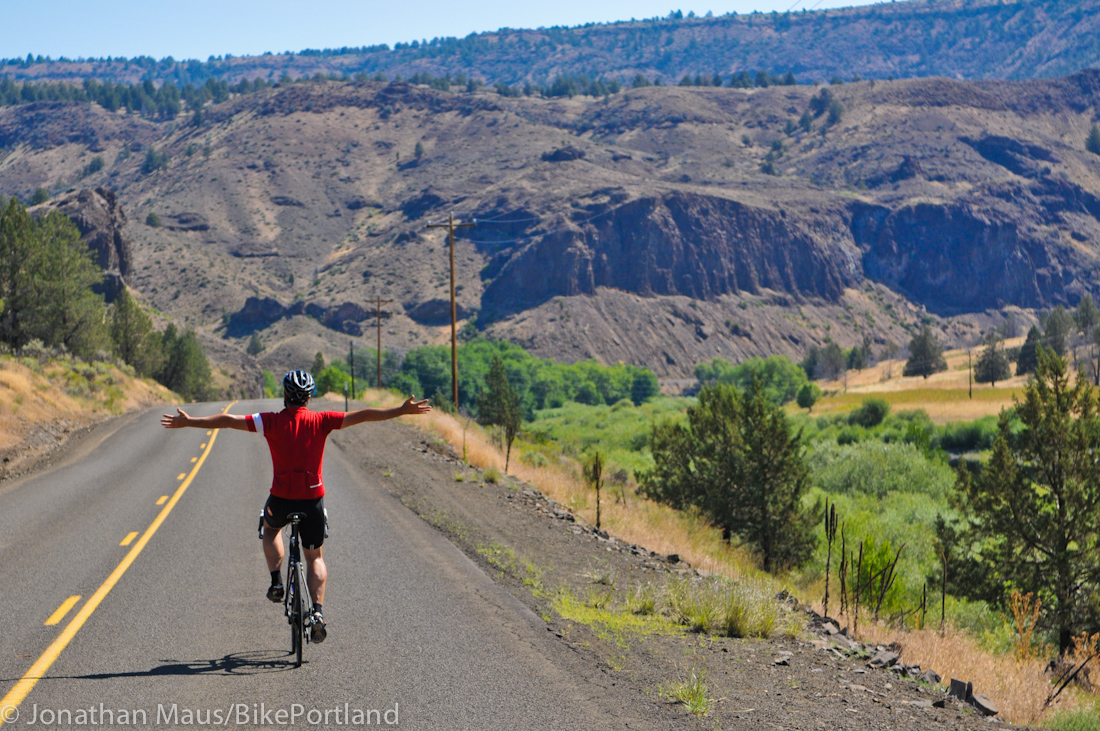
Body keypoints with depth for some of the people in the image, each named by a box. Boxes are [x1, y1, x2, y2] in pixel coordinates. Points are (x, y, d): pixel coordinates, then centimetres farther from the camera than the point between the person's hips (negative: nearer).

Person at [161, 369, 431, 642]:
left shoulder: (272, 421, -5)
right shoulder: (321, 421, -4)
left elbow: (229, 420, -6)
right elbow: (361, 416, -4)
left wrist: (189, 422, 0)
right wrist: (402, 411, 0)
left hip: (281, 499, 0)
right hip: (313, 499, 1)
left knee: (271, 529, 35)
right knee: (315, 557, 16)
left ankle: (276, 583, 20)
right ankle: (317, 612, -3)